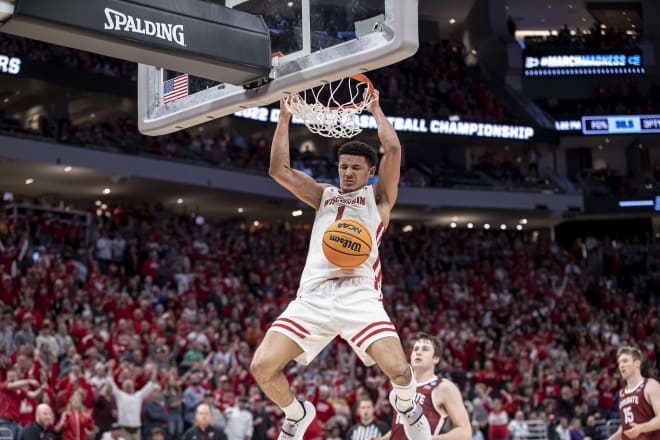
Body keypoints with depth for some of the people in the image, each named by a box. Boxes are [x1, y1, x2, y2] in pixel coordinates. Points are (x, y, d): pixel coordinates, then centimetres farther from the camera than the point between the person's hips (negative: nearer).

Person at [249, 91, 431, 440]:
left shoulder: (378, 196, 16)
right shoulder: (324, 195, 26)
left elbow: (393, 149, 1)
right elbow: (279, 170, 15)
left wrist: (376, 110, 15)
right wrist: (285, 115, 15)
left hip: (359, 295, -3)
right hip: (314, 295, 3)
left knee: (399, 370, -21)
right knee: (262, 367, -12)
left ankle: (406, 405, 17)